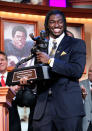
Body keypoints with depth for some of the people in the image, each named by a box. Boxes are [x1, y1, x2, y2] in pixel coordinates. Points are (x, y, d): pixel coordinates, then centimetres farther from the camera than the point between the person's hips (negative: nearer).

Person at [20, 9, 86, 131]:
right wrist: (28, 79, -3)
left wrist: (50, 60, -12)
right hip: (43, 109, 4)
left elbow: (78, 71, -10)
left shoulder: (77, 44, 4)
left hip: (68, 107, -3)